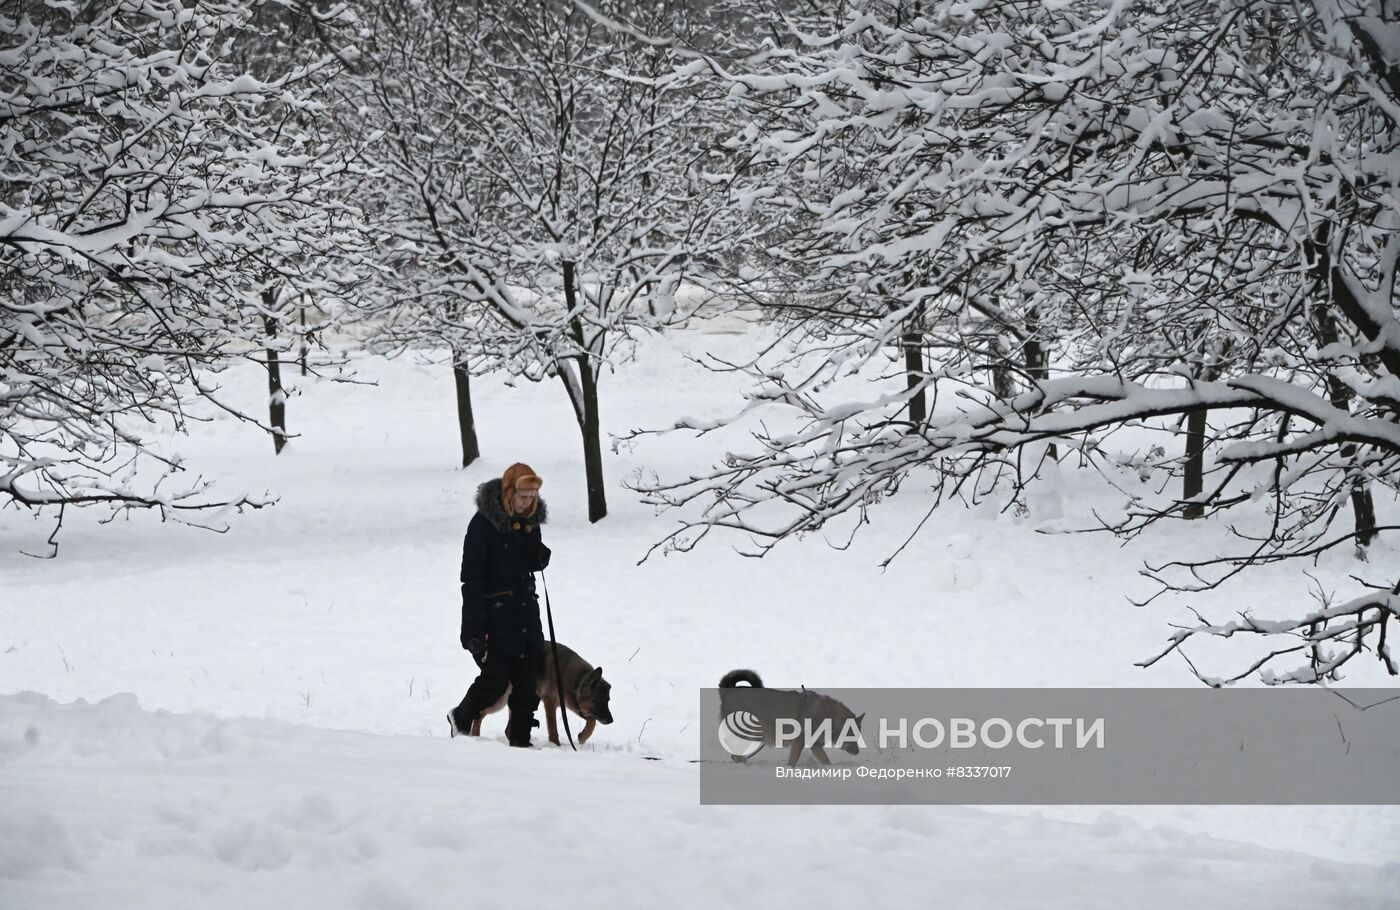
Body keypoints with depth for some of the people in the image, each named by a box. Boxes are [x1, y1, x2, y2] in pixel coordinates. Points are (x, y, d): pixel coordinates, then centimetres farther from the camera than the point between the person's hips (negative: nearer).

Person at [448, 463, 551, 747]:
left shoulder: (530, 520, 6)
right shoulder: (484, 523, -14)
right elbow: (472, 577, -14)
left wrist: (540, 553, -9)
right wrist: (474, 628, -18)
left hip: (525, 610, 6)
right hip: (494, 614, -6)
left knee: (530, 679, 3)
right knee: (496, 678, -6)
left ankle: (520, 737, 12)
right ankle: (461, 719, 20)